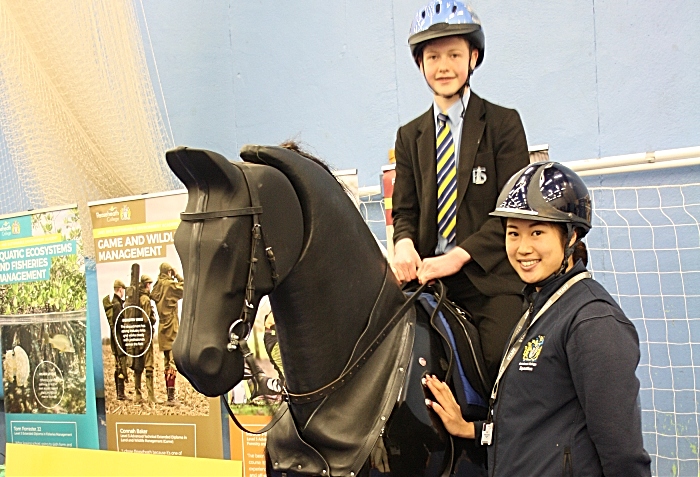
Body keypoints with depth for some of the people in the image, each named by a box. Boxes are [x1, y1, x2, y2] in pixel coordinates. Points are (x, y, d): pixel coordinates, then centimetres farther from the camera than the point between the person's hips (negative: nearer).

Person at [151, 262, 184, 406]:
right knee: (172, 364, -8)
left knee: (168, 364, 13)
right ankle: (171, 398, -10)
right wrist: (178, 277, 2)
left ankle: (170, 396, 18)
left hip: (163, 329, 8)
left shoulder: (158, 287, 9)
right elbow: (186, 288, -10)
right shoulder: (170, 285, -11)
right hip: (171, 329, -8)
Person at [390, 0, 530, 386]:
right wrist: (405, 243, -11)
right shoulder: (410, 136, 16)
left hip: (491, 280, -3)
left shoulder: (503, 123, 3)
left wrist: (458, 256, -16)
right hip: (430, 278, 3)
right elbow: (404, 209, 14)